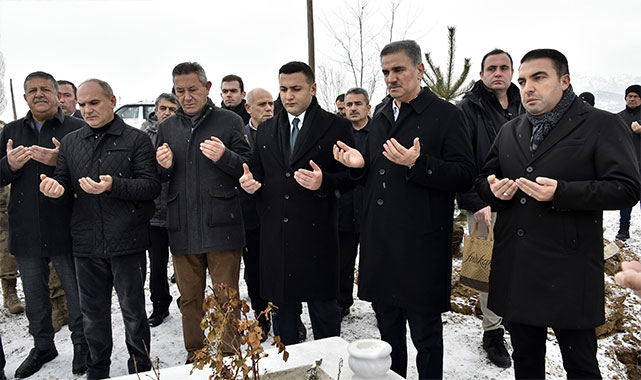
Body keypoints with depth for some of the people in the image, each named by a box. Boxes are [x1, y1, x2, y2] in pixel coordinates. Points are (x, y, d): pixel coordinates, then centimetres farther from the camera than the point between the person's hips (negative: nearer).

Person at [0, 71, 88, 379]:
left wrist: (60, 161, -28)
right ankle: (42, 347, 38)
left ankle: (81, 345, 28)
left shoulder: (77, 129, -4)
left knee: (77, 295, 8)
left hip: (66, 229, -5)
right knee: (34, 296, 19)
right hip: (25, 232, 5)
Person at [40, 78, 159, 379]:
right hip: (86, 243, 4)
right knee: (92, 313, 17)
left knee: (133, 311, 9)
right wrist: (56, 188, -12)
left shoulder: (136, 139, -2)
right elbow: (65, 188, 11)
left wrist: (114, 185, -24)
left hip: (127, 242, -4)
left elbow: (151, 186, -10)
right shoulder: (70, 142, 11)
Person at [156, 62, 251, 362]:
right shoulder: (167, 127, 14)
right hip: (182, 229, 4)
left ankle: (230, 358, 21)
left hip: (221, 226, -4)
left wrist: (224, 157, -21)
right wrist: (164, 167, -6)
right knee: (189, 298, 15)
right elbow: (159, 179, 17)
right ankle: (194, 357, 33)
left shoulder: (230, 121, 1)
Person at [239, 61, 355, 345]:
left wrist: (324, 183, -23)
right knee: (281, 304, 17)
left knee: (323, 306, 9)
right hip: (275, 235, 4)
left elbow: (351, 176, -5)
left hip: (317, 235, -4)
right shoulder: (266, 130, 13)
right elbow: (258, 171, 17)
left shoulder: (336, 126, -2)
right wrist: (249, 182, -5)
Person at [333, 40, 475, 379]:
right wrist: (360, 163, 1)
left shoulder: (446, 115, -6)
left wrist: (418, 164, -25)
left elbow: (465, 176, -13)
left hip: (421, 244, -6)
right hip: (379, 241, 6)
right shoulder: (381, 114, 14)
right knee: (388, 331, 19)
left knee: (425, 334, 8)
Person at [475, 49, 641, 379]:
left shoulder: (602, 125, -2)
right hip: (515, 271, 5)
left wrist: (561, 193, -21)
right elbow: (483, 179, 19)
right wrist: (494, 190, -5)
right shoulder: (510, 131, 14)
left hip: (569, 274, -5)